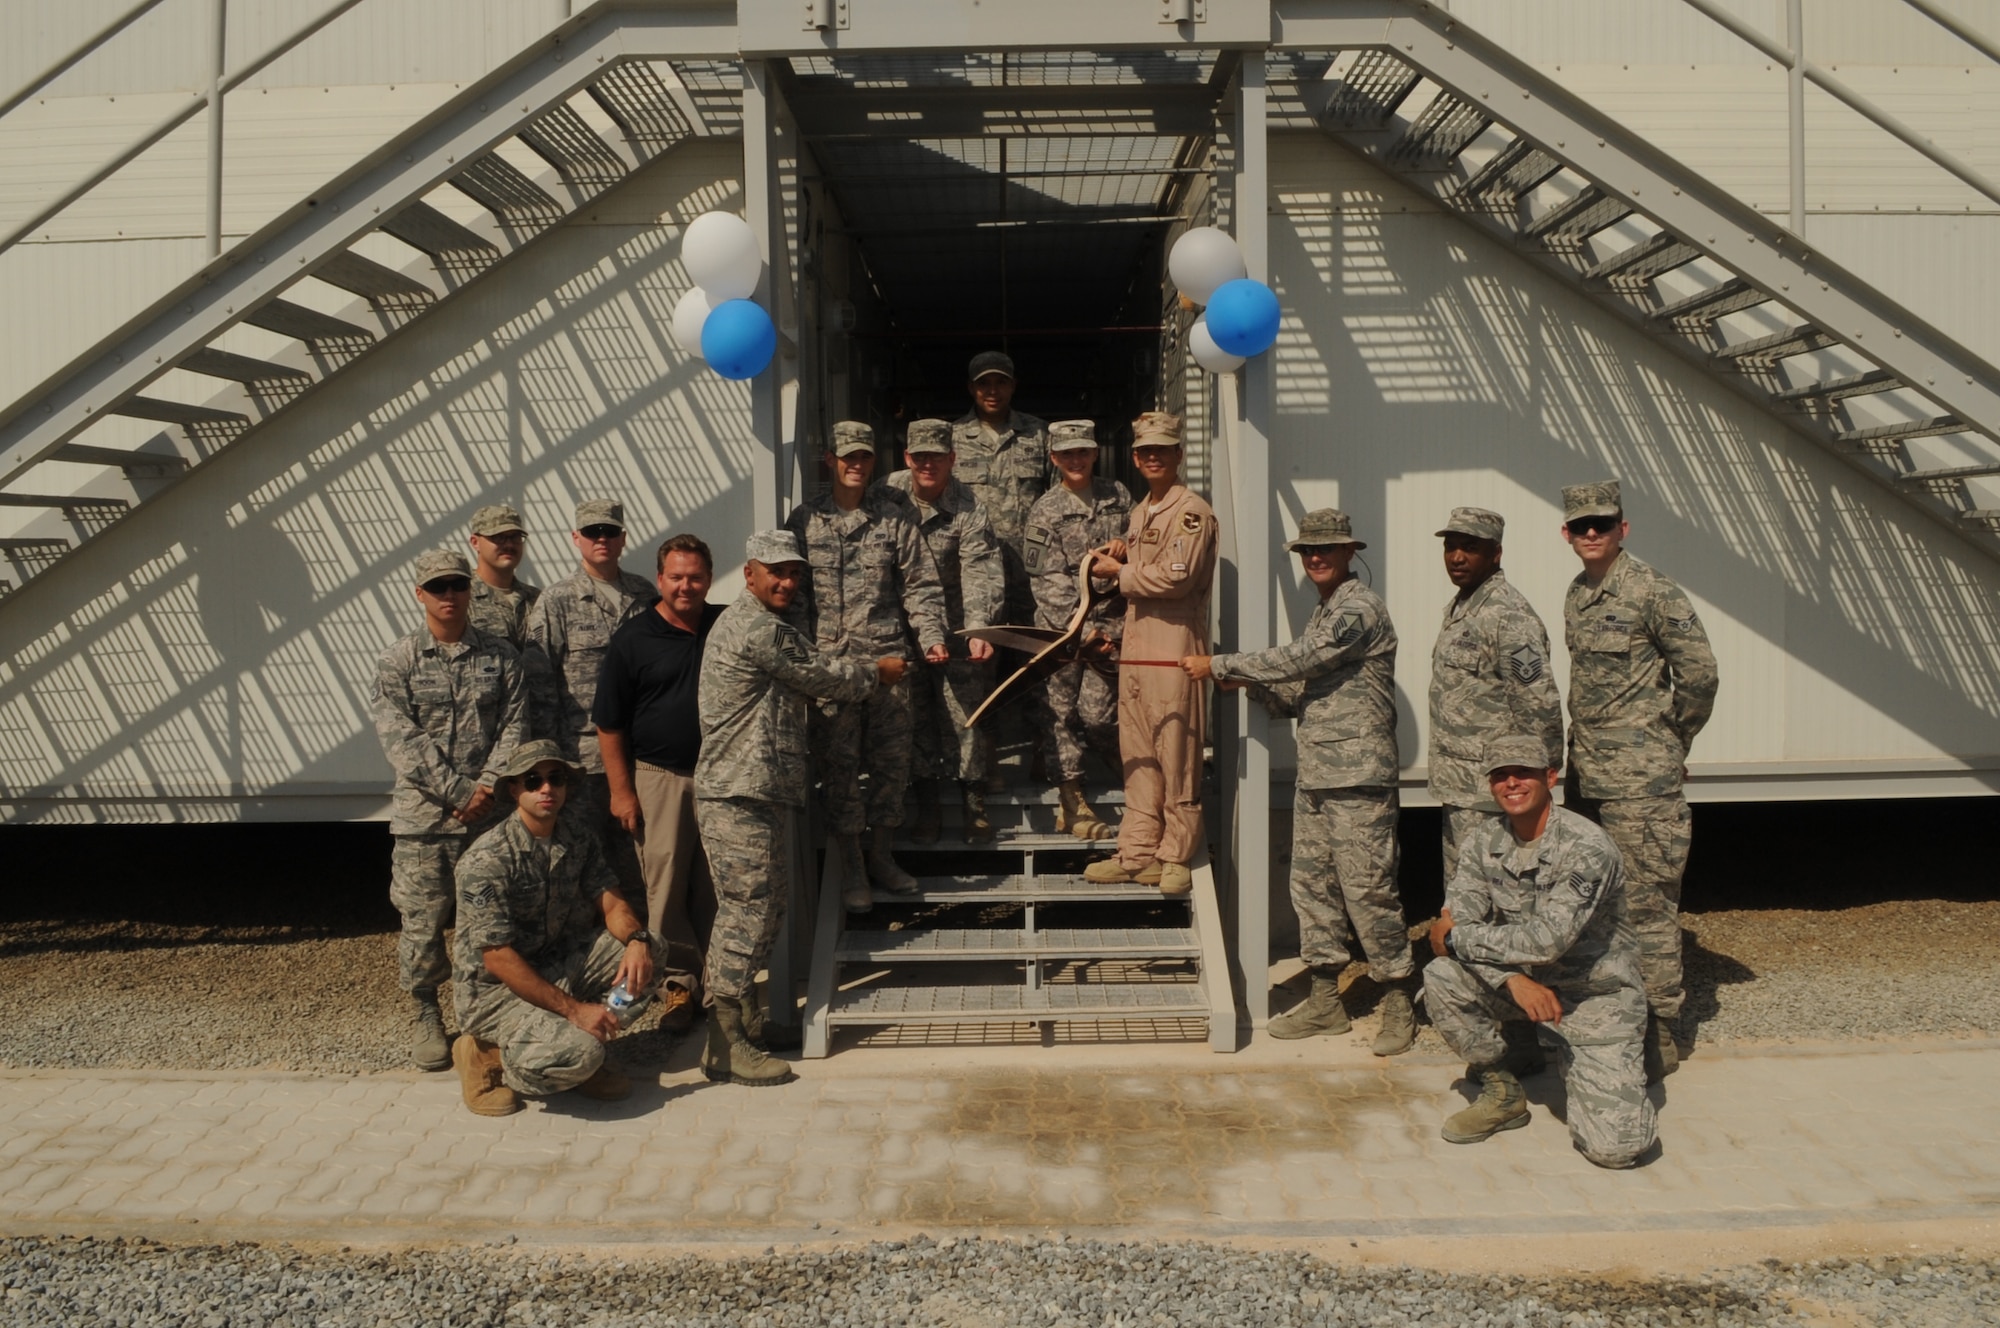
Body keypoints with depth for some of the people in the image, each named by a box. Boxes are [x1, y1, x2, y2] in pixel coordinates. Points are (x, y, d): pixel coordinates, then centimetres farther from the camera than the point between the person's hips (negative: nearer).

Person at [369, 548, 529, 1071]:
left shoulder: (500, 656, 7)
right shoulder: (397, 662, 2)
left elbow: (513, 729, 2)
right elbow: (401, 740, -7)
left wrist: (487, 787, -12)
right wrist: (459, 792, -14)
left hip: (491, 811, 1)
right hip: (423, 815, -1)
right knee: (423, 920, 3)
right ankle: (424, 1014, 21)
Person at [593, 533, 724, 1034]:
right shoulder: (632, 639, -2)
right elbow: (609, 723, -1)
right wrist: (621, 790, -5)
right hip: (659, 777, -2)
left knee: (717, 885, 7)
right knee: (666, 884, -1)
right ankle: (678, 980, 11)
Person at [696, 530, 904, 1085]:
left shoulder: (758, 625, 20)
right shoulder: (760, 631, -16)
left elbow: (817, 673, 18)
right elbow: (827, 676, -9)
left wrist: (869, 674, 1)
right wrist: (877, 672, 10)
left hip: (757, 794, 11)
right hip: (739, 796, -11)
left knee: (768, 904, 17)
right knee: (745, 913, -7)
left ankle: (746, 1020, 29)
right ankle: (726, 1047, 0)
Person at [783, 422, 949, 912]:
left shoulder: (893, 518, 8)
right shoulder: (805, 521, 5)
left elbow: (920, 584, 7)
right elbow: (793, 593, 3)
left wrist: (932, 636, -6)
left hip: (888, 656, 2)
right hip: (829, 660, -2)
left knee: (893, 760, 6)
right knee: (839, 764, 1)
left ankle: (881, 855, 22)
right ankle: (851, 868, 13)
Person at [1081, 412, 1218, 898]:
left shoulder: (1192, 512, -9)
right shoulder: (1140, 512, 20)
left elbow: (1176, 577, -19)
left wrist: (1120, 572, -7)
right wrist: (1123, 556, 10)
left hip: (1176, 643, -9)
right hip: (1135, 639, 9)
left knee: (1177, 753, -4)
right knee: (1137, 753, 10)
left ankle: (1176, 856, 4)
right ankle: (1138, 852, 17)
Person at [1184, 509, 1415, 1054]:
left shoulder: (1361, 608, -10)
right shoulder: (1323, 612, 19)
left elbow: (1295, 661, -18)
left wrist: (1219, 665, -10)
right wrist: (1251, 683, 3)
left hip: (1357, 775, -9)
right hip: (1315, 775, 9)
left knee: (1367, 886, -6)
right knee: (1312, 884, 10)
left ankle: (1398, 1001, 6)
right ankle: (1325, 1000, 19)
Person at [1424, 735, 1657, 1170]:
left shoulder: (1587, 848, -22)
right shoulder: (1484, 838, -4)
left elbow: (1548, 941, -30)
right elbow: (1456, 921, -11)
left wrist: (1456, 937, -20)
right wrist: (1513, 978, -28)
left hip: (1597, 998, -5)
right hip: (1523, 985, 5)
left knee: (1613, 1148, -17)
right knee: (1441, 977, -24)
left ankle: (1585, 1070, 17)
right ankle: (1503, 1095, 0)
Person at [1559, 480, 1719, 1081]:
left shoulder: (1652, 592, -11)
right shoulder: (1576, 595, 12)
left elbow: (1699, 672, -10)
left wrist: (1671, 742, 0)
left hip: (1640, 782, -8)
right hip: (1586, 775, 8)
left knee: (1646, 907, -3)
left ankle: (1657, 1037, 6)